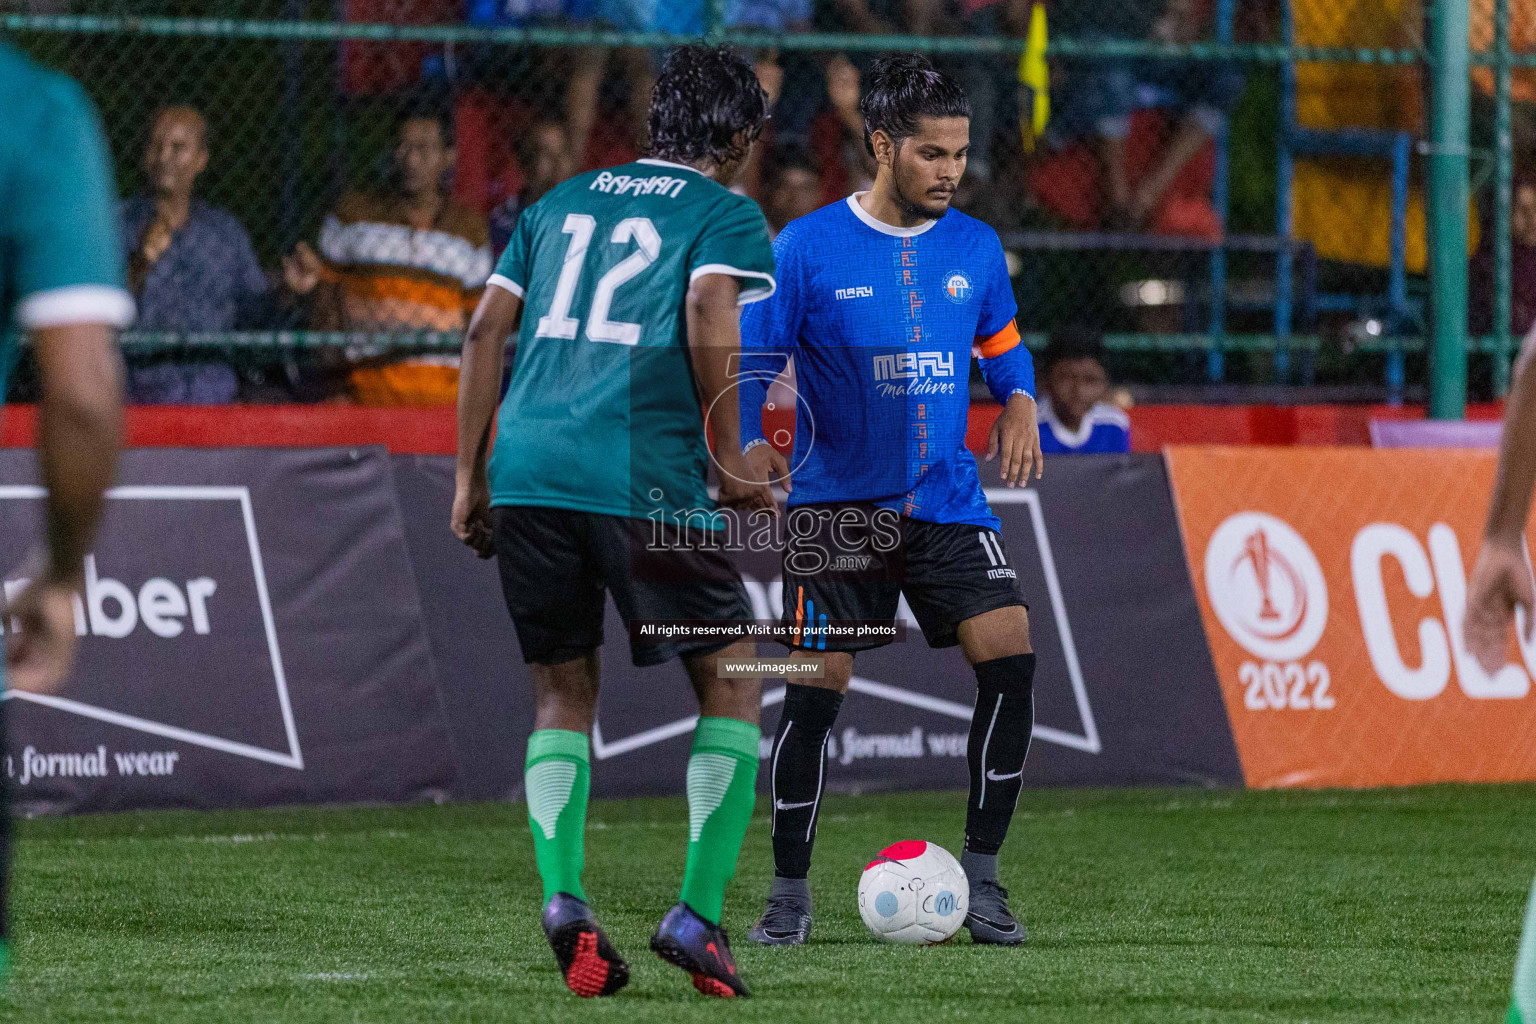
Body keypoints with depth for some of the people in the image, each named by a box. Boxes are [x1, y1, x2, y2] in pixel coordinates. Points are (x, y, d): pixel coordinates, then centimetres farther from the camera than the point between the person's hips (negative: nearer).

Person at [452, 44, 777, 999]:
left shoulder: (563, 202, 22)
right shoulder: (727, 214, 8)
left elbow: (487, 329, 15)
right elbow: (710, 321, -11)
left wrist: (471, 478, 18)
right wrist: (732, 468, -4)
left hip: (526, 472, 5)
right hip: (642, 480, -5)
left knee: (564, 694, 16)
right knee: (731, 682, 9)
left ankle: (563, 896, -6)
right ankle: (698, 915, -2)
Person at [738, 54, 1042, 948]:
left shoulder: (976, 248, 6)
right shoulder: (808, 248, -6)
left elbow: (1006, 346, 21)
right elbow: (753, 362, -2)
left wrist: (1021, 403, -1)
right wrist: (753, 444, -21)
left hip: (948, 500, 3)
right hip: (837, 504, -3)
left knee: (1011, 659, -13)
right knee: (816, 692, -5)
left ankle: (981, 875, 0)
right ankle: (791, 893, 11)